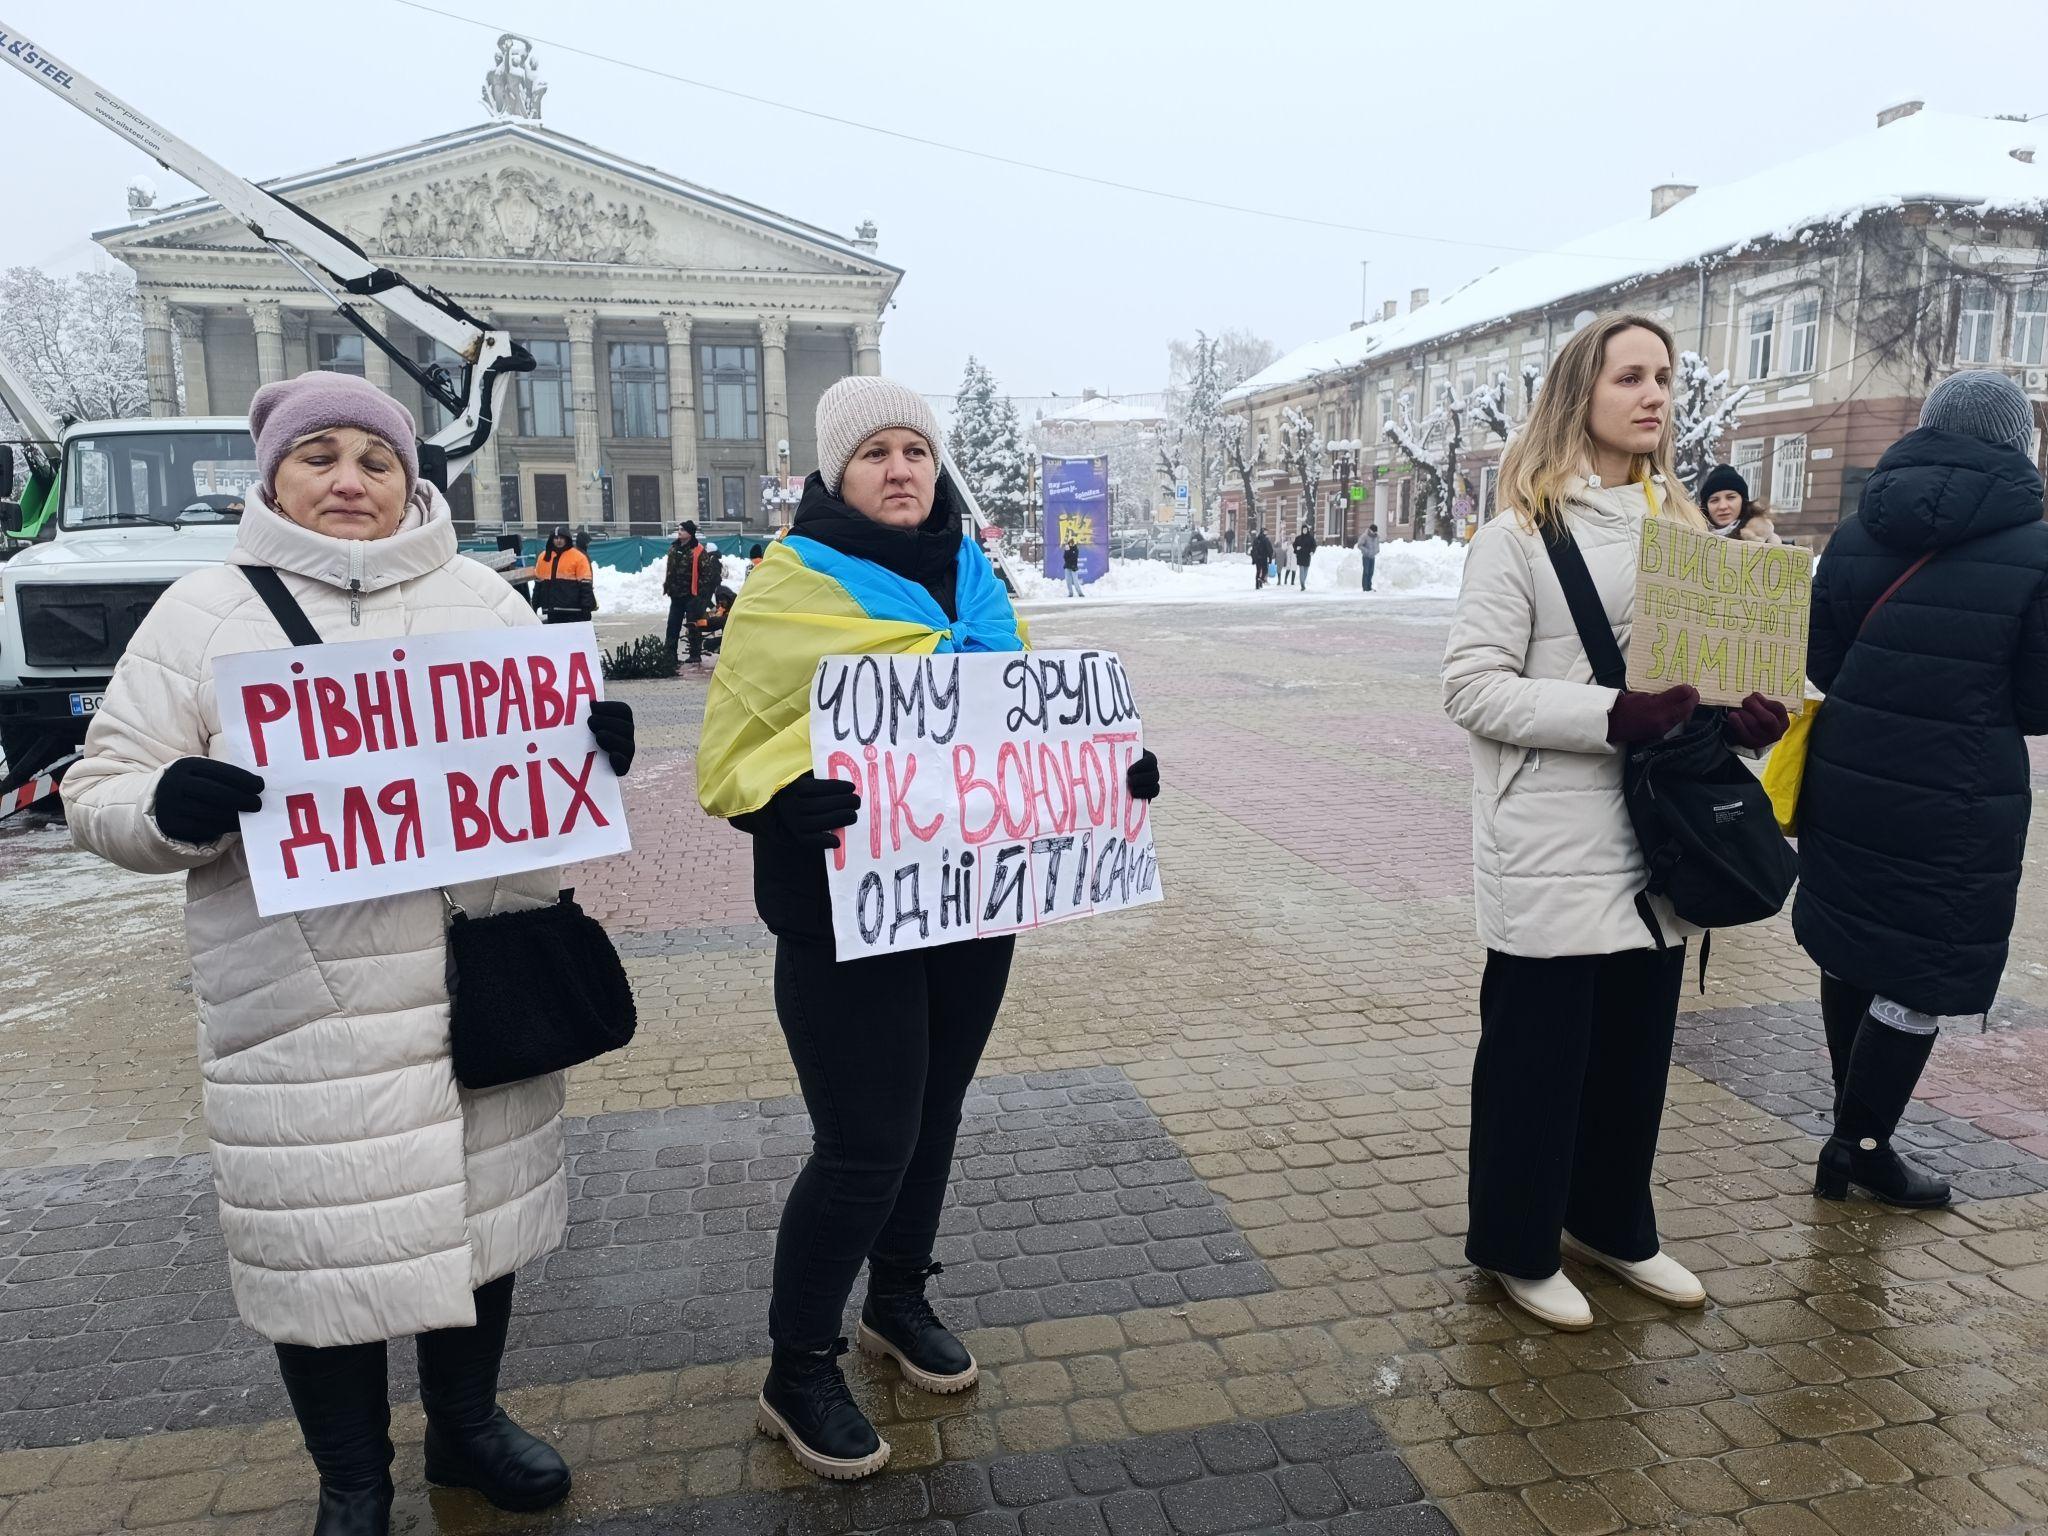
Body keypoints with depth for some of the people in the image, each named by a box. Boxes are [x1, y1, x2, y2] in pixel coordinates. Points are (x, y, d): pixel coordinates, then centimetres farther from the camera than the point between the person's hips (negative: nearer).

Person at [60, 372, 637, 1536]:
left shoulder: (482, 597, 9)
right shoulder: (203, 613, 2)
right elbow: (103, 793, 1)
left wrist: (599, 745, -8)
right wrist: (173, 806, -22)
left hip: (483, 978, 3)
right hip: (306, 1007, -2)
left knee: (479, 1205, 16)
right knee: (325, 1239, 7)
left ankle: (469, 1424, 41)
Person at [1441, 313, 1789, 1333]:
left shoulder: (1679, 527, 12)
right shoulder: (1522, 532, -8)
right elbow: (1473, 687, -15)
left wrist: (1743, 714, -4)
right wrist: (1613, 715, -24)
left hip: (1655, 838, 7)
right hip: (1551, 850, -6)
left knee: (1636, 1046, 17)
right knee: (1536, 1052, 6)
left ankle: (1612, 1225, 37)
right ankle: (1516, 1247, 25)